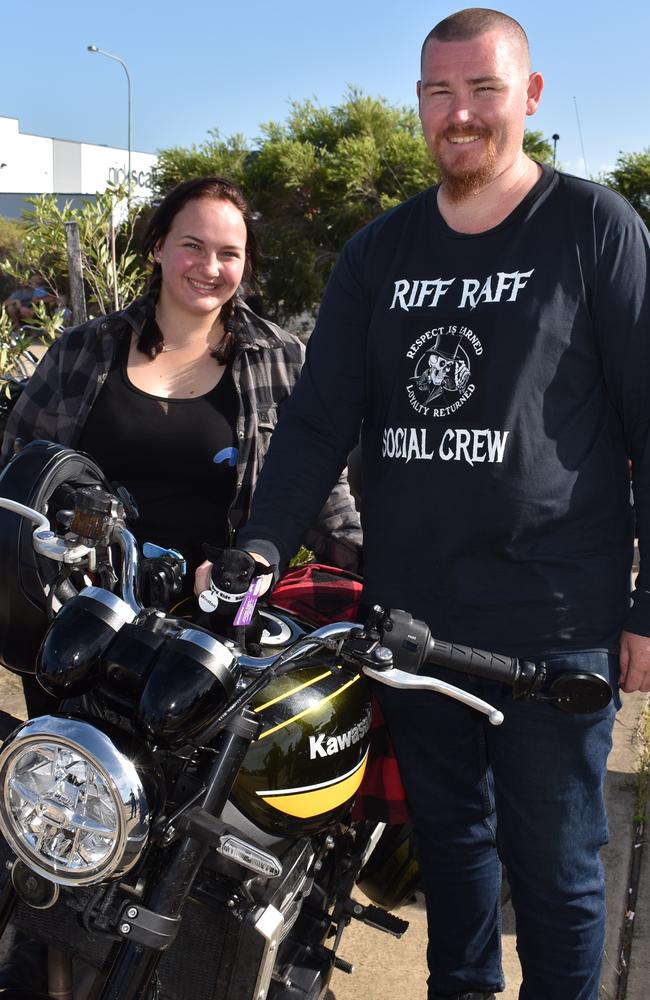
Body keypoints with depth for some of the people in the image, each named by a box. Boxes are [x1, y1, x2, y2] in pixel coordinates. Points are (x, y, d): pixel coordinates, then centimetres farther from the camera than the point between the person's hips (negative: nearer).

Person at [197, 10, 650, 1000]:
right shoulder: (379, 250, 9)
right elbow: (320, 415, 4)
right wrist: (260, 549, -10)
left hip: (553, 624, -4)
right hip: (409, 614, 5)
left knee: (554, 865, 7)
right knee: (447, 835, 21)